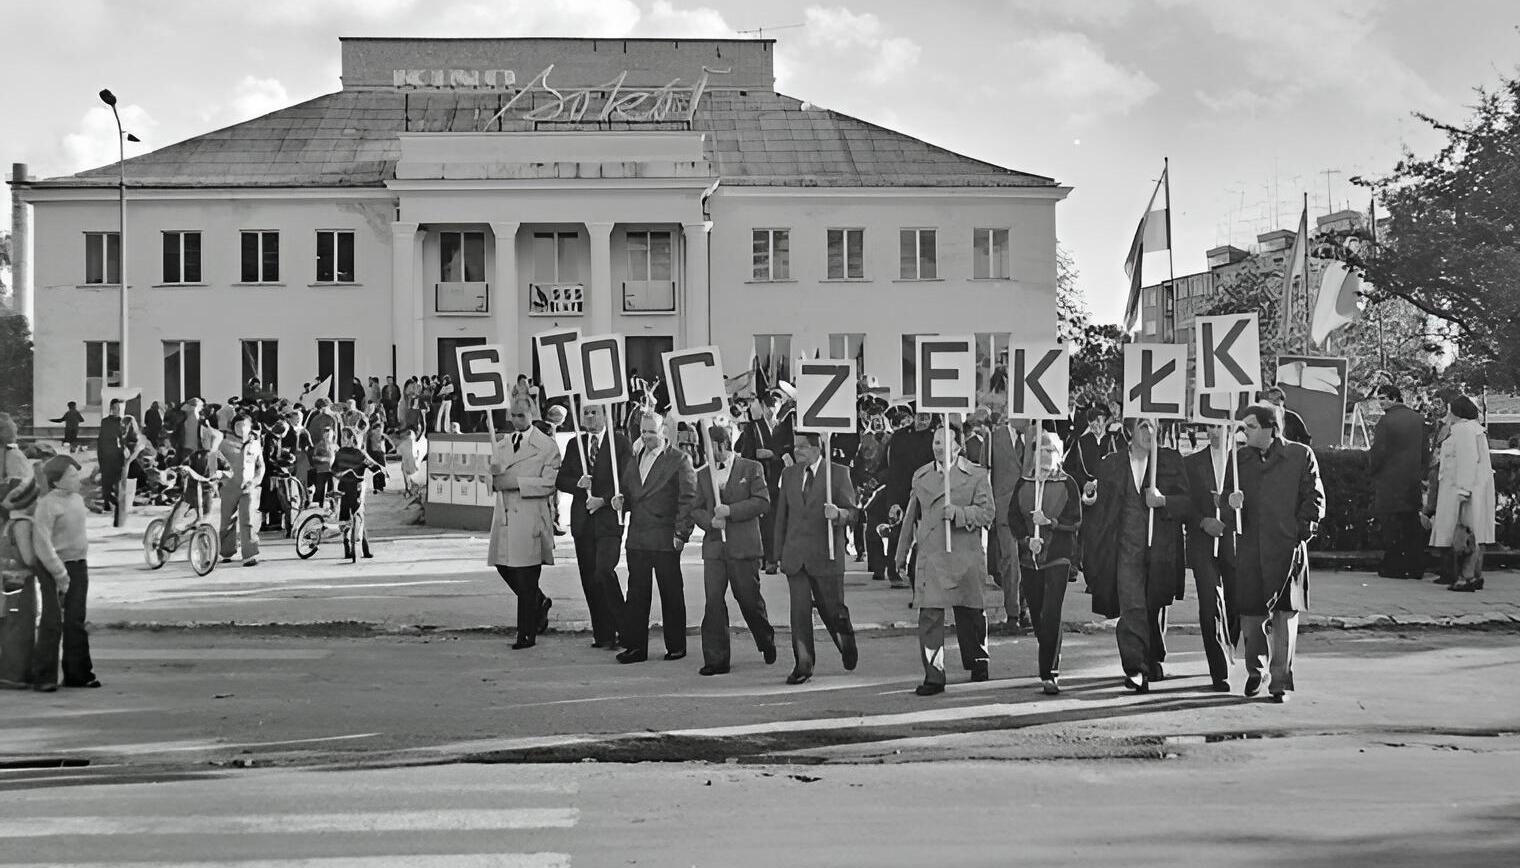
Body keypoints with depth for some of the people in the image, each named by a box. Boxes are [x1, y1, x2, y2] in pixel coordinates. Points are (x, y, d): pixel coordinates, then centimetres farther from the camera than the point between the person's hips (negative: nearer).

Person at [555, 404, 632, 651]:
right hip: (582, 520, 5)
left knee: (603, 571, -19)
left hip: (609, 518, -5)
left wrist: (604, 499, -12)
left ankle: (623, 626, -5)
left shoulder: (620, 442, 0)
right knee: (589, 579, 4)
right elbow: (560, 480, 12)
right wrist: (577, 484, -9)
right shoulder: (574, 445, 14)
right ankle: (602, 634, 11)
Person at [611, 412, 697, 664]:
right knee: (636, 594, 4)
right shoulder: (633, 462, 17)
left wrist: (681, 533, -14)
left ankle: (676, 646, 12)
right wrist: (621, 501, 0)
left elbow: (688, 499, -8)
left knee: (671, 595, 3)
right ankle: (635, 646, 7)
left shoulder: (679, 461, -3)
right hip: (637, 539, 5)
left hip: (665, 539, -5)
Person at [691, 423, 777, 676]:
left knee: (749, 599, 5)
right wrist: (710, 521, -7)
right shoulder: (705, 475, 14)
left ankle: (767, 642, 32)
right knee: (713, 602, -5)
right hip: (713, 548, 3)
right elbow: (696, 509, 14)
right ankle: (716, 660, -2)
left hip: (744, 546, -3)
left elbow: (763, 502, -7)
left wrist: (730, 510, -15)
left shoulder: (751, 468, 1)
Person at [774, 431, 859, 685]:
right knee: (799, 611, -2)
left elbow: (852, 513, -2)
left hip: (825, 555, -3)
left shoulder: (838, 473, -2)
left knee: (832, 608, 6)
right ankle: (803, 664, 3)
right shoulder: (789, 474, 11)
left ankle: (847, 643, 35)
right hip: (795, 556, 3)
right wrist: (780, 552, 12)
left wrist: (838, 514, -25)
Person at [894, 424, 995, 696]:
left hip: (965, 557, -2)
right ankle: (933, 676, -6)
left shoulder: (976, 476, 1)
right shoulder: (921, 476, 12)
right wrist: (902, 554, 21)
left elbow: (988, 512, -6)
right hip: (930, 558, 2)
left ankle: (978, 663, 34)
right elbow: (911, 517, 19)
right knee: (929, 617, -8)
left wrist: (958, 513, -21)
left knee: (970, 615, 12)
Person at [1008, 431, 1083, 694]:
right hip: (1028, 556, 4)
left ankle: (1050, 674, -12)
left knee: (1051, 614, -13)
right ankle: (1050, 667, 27)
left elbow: (1076, 520, -3)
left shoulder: (1068, 485, 1)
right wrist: (1027, 539, -9)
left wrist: (1050, 521, -17)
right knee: (1037, 615, 9)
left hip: (1057, 556, -4)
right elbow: (1013, 519, 6)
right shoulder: (1022, 484, 9)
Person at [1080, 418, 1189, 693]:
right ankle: (1135, 671, -18)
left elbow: (1188, 502, 2)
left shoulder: (1171, 460, 7)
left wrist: (1163, 501, -14)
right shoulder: (1111, 464, 9)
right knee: (1131, 608, -15)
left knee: (1155, 609, 11)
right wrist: (1090, 496, -6)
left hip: (1161, 549, 1)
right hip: (1127, 547, -1)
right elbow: (1103, 507, 13)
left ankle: (1154, 661, 34)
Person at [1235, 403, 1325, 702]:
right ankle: (1255, 671, 26)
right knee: (1250, 613, 4)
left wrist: (1303, 529, -6)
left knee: (1284, 615, -4)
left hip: (1286, 548, -3)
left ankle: (1280, 680, 4)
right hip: (1249, 550, 3)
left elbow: (1315, 498, 3)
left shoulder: (1300, 455, 3)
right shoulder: (1240, 458, 14)